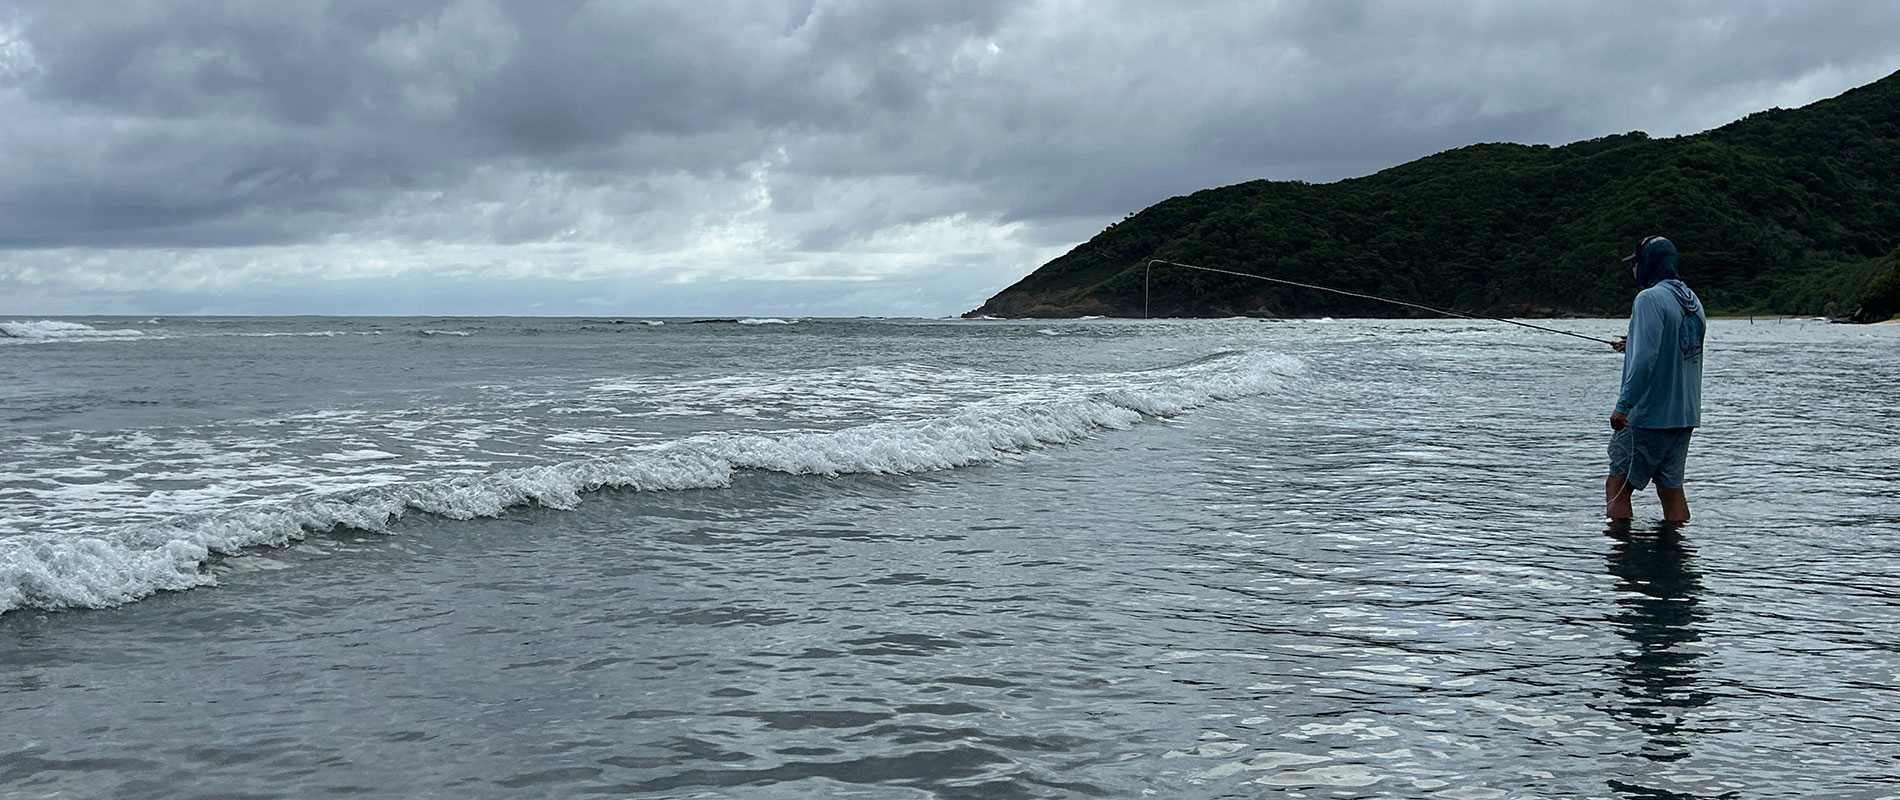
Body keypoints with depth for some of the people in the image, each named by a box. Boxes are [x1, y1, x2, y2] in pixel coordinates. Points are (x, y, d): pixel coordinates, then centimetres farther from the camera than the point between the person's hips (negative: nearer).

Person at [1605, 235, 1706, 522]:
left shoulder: (1650, 299, -13)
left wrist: (1623, 405, -20)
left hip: (1648, 413, -8)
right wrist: (1633, 345, 31)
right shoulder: (1693, 300, 13)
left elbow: (1645, 358, -22)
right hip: (1685, 415, 8)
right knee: (1671, 487, 12)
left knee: (1617, 485, -2)